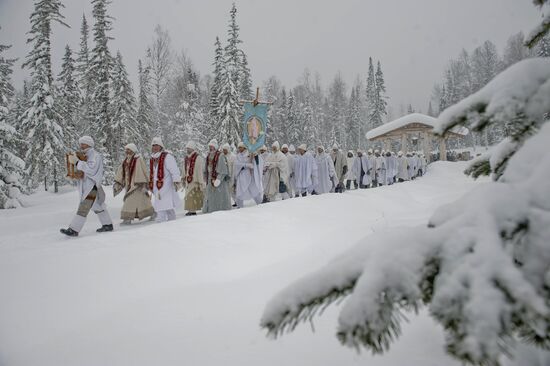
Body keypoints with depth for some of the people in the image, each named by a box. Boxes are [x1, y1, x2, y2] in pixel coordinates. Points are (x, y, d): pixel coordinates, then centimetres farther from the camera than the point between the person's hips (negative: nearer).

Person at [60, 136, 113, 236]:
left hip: (92, 186, -10)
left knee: (83, 208, -12)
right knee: (97, 206, 17)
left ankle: (73, 230, -13)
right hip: (85, 186, 10)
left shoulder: (96, 156, -11)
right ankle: (108, 225, 27)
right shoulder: (85, 156, 16)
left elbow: (91, 169, -26)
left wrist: (77, 162, -26)